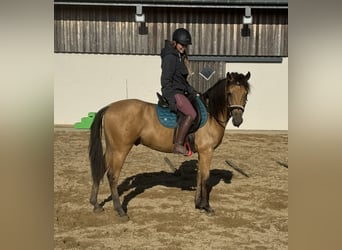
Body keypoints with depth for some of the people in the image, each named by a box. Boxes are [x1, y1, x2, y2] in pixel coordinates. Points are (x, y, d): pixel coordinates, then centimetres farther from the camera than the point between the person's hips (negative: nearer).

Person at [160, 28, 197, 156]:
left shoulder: (180, 56, 17)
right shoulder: (170, 57, -14)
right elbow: (165, 80, -19)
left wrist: (191, 90, 22)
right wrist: (171, 99, -24)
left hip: (181, 91, 11)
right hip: (174, 92, -11)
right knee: (191, 114, -25)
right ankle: (178, 145, -26)